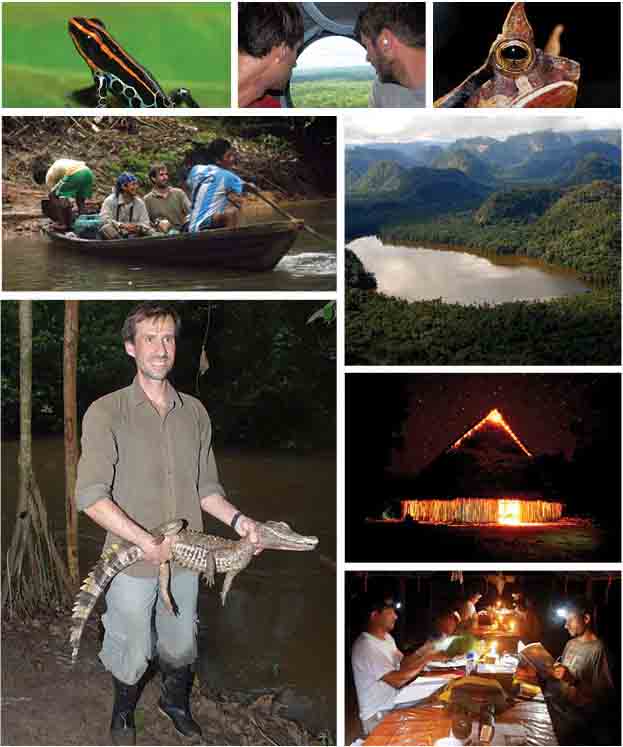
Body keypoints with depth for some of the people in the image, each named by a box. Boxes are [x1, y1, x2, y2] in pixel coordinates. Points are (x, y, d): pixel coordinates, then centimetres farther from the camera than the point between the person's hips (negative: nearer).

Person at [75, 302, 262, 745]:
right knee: (132, 653, 14)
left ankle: (176, 701, 49)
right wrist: (149, 542, -23)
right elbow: (91, 496, -20)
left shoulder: (195, 412, 3)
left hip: (185, 558, 4)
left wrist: (236, 518, -7)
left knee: (180, 646, 21)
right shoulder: (107, 413, -13)